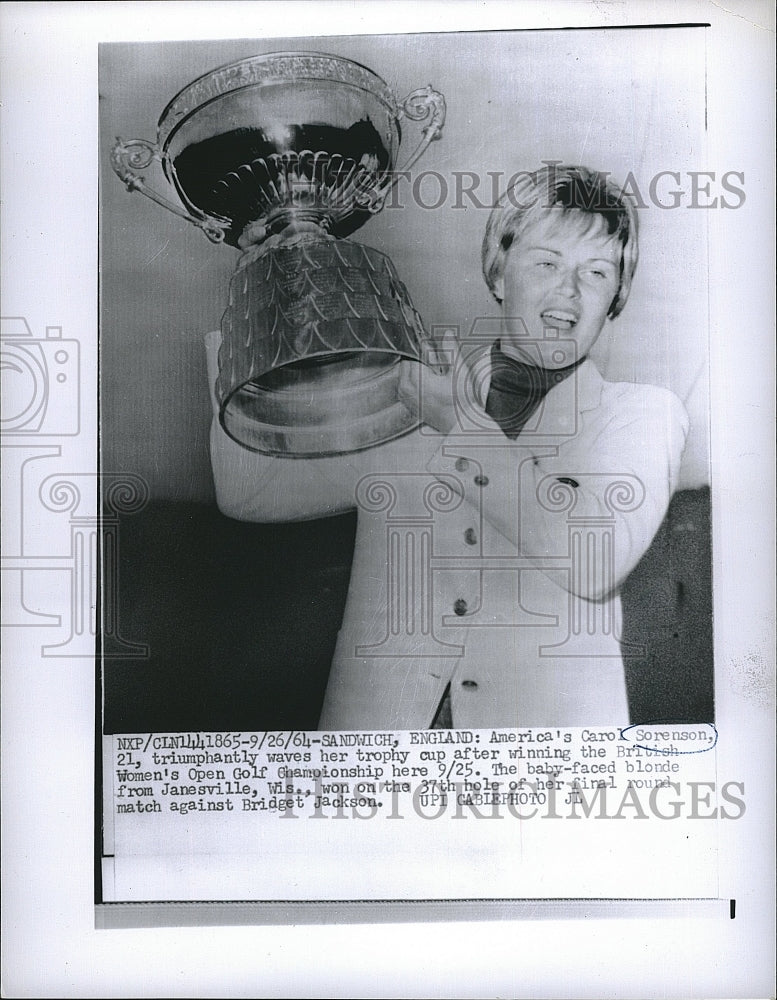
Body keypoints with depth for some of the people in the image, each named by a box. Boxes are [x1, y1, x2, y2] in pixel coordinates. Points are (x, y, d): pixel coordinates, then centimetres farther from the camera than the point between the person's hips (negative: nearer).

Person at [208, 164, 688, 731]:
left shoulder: (643, 413, 10)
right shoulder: (406, 395, 13)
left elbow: (598, 563, -8)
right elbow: (250, 492, 12)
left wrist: (460, 427, -4)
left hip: (547, 719, 0)